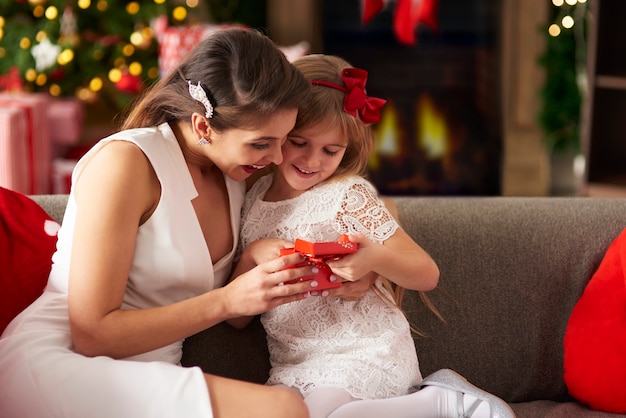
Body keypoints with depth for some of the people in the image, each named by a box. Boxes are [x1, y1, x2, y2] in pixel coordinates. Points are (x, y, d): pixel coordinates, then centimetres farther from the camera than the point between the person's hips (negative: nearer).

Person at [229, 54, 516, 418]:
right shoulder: (252, 200, 8)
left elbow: (427, 274, -7)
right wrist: (252, 255, -11)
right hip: (295, 368, 6)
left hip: (364, 357, -6)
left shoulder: (348, 195, -5)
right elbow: (237, 317, 6)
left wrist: (375, 258, -26)